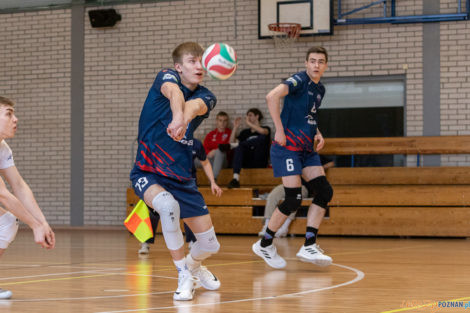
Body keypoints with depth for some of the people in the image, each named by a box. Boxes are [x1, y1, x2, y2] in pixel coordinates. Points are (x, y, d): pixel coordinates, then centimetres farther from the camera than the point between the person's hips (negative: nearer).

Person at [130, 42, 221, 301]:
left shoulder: (206, 97, -2)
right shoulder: (167, 76, -10)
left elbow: (195, 106, -29)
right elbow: (173, 92, -36)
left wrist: (186, 115, -54)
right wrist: (178, 117, -60)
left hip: (181, 178, 5)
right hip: (148, 173, -4)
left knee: (210, 245, 4)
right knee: (168, 205, -38)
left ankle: (193, 265, 43)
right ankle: (184, 276, -19)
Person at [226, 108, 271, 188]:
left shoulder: (265, 129, 13)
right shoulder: (245, 132, 24)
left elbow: (263, 131, -15)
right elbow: (232, 142, 9)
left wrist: (249, 123, -14)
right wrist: (235, 127, 3)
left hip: (259, 163, -3)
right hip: (247, 164, 3)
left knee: (262, 137, -21)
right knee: (238, 148, -28)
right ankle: (235, 179, -46)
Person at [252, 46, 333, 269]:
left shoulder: (320, 89, 16)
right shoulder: (299, 80, -10)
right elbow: (272, 96, -27)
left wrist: (317, 133, 12)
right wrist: (279, 130, -25)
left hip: (307, 148, 9)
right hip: (288, 145, -9)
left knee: (324, 192, -4)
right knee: (293, 199, -12)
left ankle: (309, 246, -2)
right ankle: (264, 245, 5)